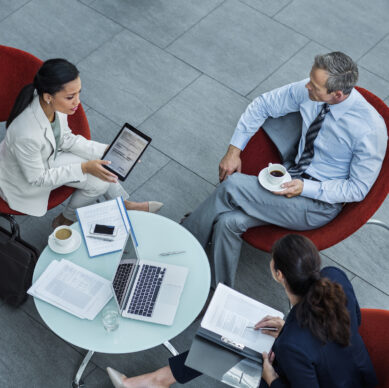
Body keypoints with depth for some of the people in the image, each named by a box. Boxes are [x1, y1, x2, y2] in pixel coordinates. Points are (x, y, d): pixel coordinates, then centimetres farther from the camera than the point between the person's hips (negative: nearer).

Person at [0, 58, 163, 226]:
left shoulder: (55, 104, -22)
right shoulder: (27, 134, -42)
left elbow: (65, 138, -3)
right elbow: (37, 178, -25)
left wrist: (106, 150, -11)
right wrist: (84, 168, -25)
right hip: (24, 180, -6)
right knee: (98, 182, -6)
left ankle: (124, 204, 31)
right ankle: (65, 221, 20)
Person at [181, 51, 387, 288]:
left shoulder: (370, 129, -23)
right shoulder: (309, 91, -7)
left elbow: (359, 188, -14)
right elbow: (263, 105, 6)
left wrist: (305, 188, -24)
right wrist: (234, 150, -1)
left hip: (321, 203, -6)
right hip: (293, 178, 6)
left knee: (232, 186, -22)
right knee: (229, 221, -20)